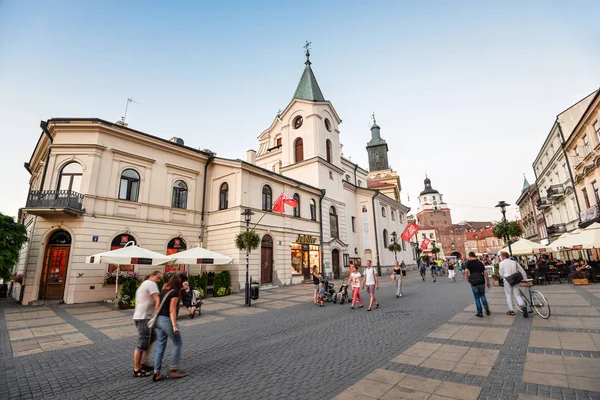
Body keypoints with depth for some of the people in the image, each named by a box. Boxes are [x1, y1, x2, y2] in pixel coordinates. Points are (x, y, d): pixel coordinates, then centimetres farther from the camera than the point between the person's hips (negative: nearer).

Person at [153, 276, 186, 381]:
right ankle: (173, 370, 11)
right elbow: (172, 310, -18)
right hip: (167, 320, -8)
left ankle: (156, 373, 17)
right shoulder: (174, 293, -12)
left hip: (159, 319, 8)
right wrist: (174, 326, -19)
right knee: (177, 344, 8)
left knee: (160, 347, 14)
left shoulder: (163, 291, 9)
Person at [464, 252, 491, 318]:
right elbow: (485, 272, 4)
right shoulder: (480, 262, 8)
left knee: (477, 298, 9)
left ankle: (480, 313, 13)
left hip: (474, 282, -3)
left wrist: (467, 279, -3)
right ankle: (486, 307, 0)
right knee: (482, 295, 22)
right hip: (482, 281, 3)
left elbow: (466, 271, -19)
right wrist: (488, 281, 12)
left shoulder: (469, 262, -4)